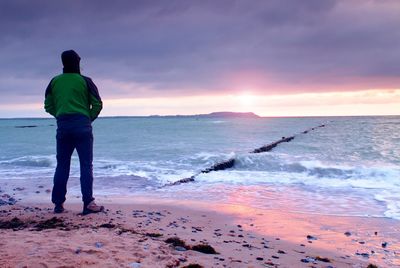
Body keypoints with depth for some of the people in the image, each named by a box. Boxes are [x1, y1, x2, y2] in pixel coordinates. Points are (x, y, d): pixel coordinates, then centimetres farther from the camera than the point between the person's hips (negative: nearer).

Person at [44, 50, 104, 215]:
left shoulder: (54, 82, 10)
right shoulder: (85, 81, 1)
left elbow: (48, 106, 11)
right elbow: (97, 104, -2)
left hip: (62, 126, 3)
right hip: (82, 125, -3)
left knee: (62, 165, 10)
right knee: (86, 165, -1)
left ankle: (58, 203, 13)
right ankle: (88, 204, -4)